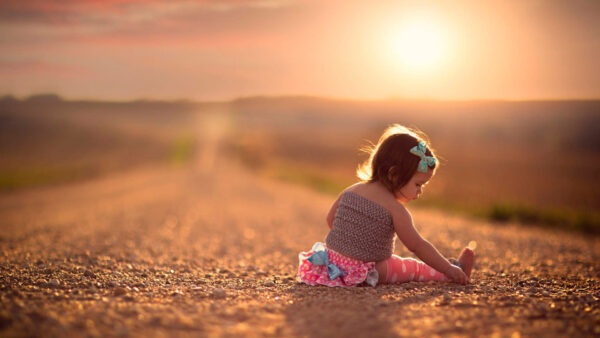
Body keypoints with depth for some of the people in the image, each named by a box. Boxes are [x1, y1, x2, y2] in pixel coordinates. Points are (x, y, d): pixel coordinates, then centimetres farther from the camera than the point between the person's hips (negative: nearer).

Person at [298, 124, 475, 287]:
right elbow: (418, 246, -14)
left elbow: (331, 219, 15)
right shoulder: (394, 209, -17)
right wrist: (449, 270, -7)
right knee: (413, 267, 11)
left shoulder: (350, 191, 3)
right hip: (363, 271, -8)